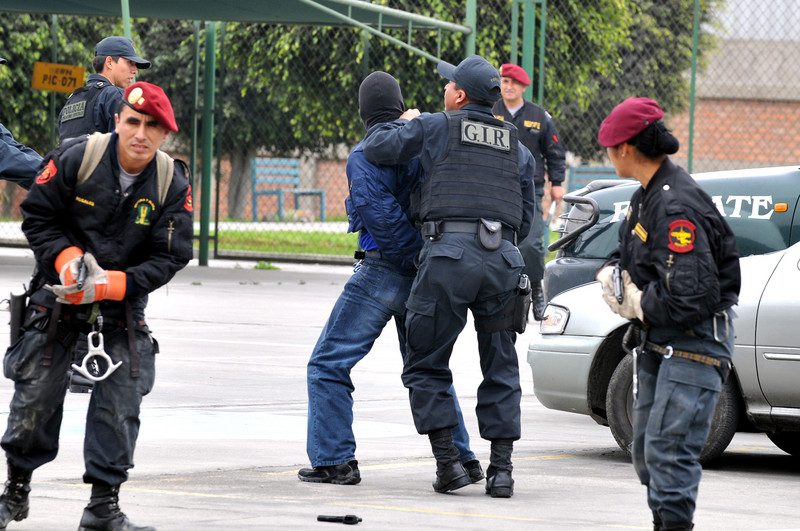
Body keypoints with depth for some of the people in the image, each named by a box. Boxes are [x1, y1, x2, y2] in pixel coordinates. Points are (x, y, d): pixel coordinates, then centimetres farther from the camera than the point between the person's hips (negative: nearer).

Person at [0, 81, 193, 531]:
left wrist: (111, 285, -22)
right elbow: (37, 216, -4)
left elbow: (170, 257, -9)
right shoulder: (75, 159, -15)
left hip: (124, 298, 1)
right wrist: (66, 258, -21)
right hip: (60, 292, -1)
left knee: (120, 401, -5)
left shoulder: (173, 184, -11)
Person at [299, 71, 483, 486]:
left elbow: (382, 214, -22)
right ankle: (462, 459, 16)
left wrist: (416, 253, -16)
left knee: (328, 365, 2)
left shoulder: (364, 156, -12)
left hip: (381, 271, -7)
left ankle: (335, 460, -4)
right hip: (422, 279, 7)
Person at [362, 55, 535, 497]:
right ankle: (501, 468, 5)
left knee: (426, 365, 6)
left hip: (449, 253, -4)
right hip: (503, 258, 4)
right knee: (500, 368, 11)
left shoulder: (436, 128, 6)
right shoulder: (517, 148, 20)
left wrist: (405, 124, 26)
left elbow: (376, 149, 8)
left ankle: (448, 462, -2)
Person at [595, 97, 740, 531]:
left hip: (694, 342, -10)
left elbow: (691, 296, -30)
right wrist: (613, 274, 5)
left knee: (669, 450, -16)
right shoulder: (646, 196, 9)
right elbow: (628, 251, 27)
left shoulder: (678, 207, -24)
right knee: (646, 449, 14)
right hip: (657, 343, 10)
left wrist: (637, 304, -15)